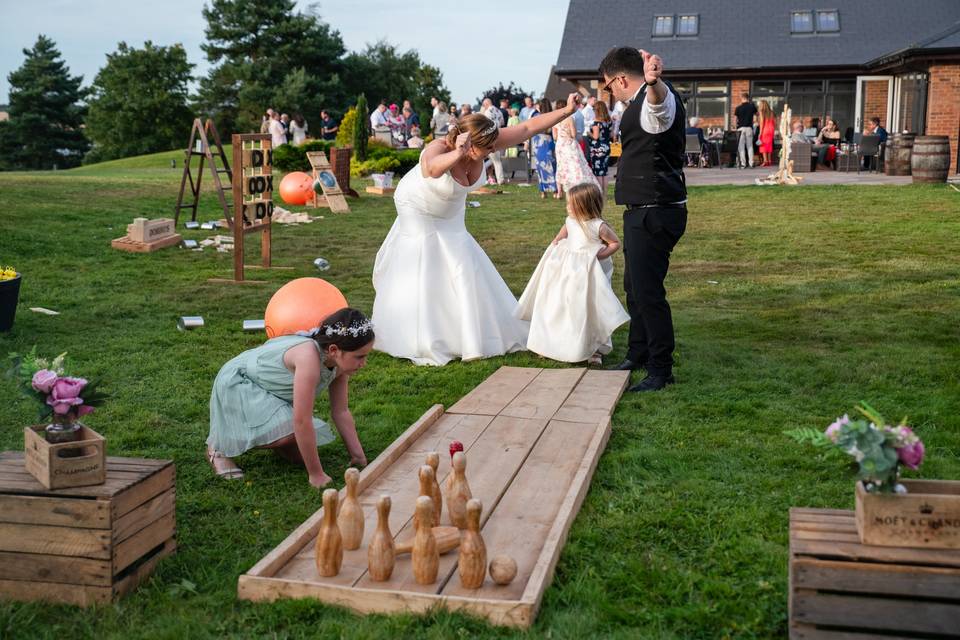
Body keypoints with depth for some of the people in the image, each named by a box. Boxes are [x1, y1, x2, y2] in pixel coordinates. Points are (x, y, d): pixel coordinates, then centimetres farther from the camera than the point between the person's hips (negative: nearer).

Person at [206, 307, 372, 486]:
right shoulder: (309, 358, -40)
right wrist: (316, 474, -32)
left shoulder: (340, 361, -15)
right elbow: (302, 421, -39)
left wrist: (359, 458, -7)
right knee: (289, 431, -29)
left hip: (272, 391, 8)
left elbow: (341, 412, -4)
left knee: (300, 453, -1)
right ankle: (219, 447, -6)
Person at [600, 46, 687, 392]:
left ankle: (661, 371, 4)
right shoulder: (642, 101, 15)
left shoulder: (659, 98, -17)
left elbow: (659, 102, -45)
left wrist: (653, 81, -67)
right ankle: (638, 355, 35)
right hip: (643, 211, 11)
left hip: (655, 214, -11)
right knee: (634, 285, 20)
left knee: (648, 291, -8)